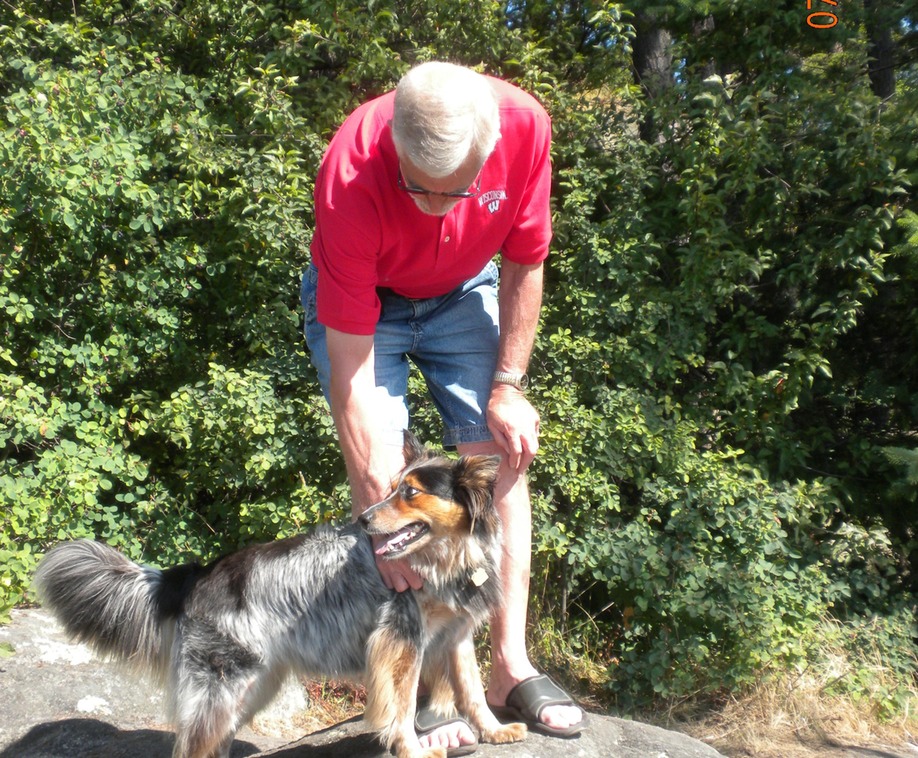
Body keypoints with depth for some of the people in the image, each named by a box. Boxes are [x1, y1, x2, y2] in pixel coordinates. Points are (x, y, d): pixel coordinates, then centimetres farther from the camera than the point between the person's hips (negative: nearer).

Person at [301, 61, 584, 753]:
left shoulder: (525, 125, -29)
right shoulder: (351, 177, -36)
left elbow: (524, 267, -11)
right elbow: (349, 361, -33)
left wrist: (508, 387, -10)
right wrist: (383, 514, -32)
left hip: (464, 291, 3)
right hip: (359, 300, -2)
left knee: (502, 456, -5)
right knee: (380, 469, -15)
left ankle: (511, 667, 5)